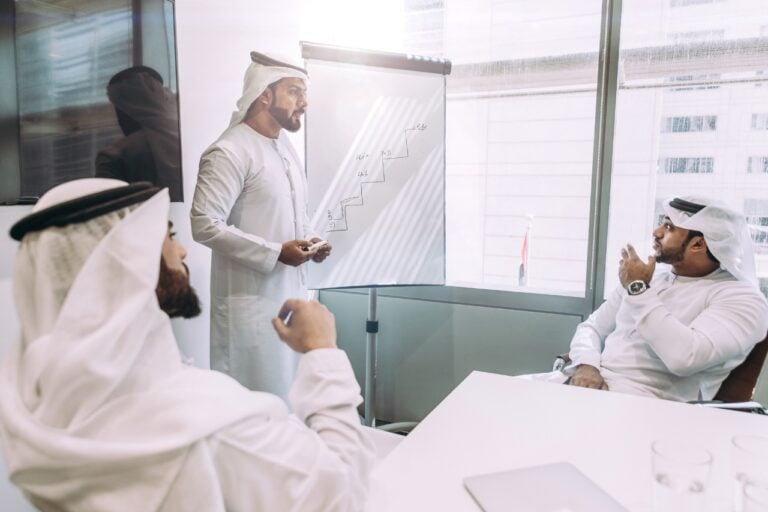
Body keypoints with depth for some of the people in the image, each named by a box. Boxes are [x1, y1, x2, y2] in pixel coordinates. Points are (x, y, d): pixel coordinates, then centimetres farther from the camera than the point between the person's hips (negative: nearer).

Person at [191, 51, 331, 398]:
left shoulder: (285, 146, 12)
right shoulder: (229, 151, -16)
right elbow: (205, 224, -22)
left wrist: (308, 240, 2)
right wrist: (274, 253, -21)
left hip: (292, 294, 8)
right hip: (252, 301, -8)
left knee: (293, 394, 18)